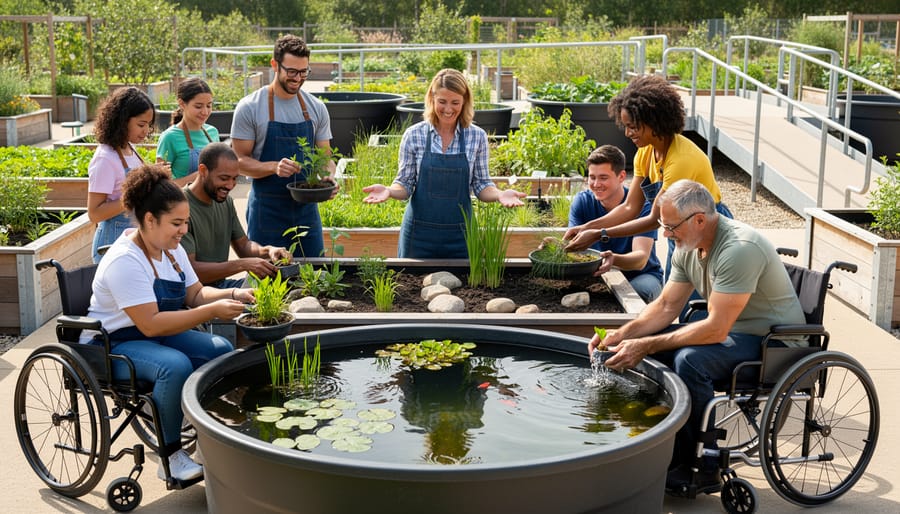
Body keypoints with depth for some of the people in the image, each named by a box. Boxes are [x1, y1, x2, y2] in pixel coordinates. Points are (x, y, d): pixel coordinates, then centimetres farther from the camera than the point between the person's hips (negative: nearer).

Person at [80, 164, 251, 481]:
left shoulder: (172, 250, 3)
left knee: (220, 349, -12)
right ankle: (170, 457, -20)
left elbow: (195, 294, 10)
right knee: (175, 365, -35)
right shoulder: (125, 261, -25)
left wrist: (233, 295, -10)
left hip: (156, 334, 9)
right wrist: (213, 311, -30)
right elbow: (151, 324, -30)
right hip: (112, 346, -8)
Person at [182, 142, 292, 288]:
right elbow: (188, 270, -22)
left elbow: (243, 245, 17)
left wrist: (267, 250, -6)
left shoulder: (226, 201, 9)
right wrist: (242, 265, -27)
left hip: (221, 284, 8)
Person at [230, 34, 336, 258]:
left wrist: (329, 177, -12)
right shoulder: (249, 107, -5)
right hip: (267, 212, -3)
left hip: (307, 209, 4)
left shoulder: (316, 108, 6)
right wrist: (274, 167, -24)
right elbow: (240, 161, -6)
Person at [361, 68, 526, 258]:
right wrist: (388, 191, -19)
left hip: (460, 235, 1)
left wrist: (499, 194, -16)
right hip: (419, 233, 0)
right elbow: (405, 185, 1)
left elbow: (481, 185, 3)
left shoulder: (477, 136, -1)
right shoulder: (414, 135, -3)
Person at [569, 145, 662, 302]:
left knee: (639, 291, -36)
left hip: (642, 275, -2)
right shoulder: (581, 201, -5)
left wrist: (614, 259, -52)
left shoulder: (643, 205, -17)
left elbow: (640, 259, -29)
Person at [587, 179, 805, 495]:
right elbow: (666, 306, 5)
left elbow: (716, 329, -31)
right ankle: (676, 455, 1)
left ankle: (702, 469, -15)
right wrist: (621, 335, -11)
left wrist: (645, 346, -29)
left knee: (690, 359, -32)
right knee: (646, 346, -3)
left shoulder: (739, 249, -28)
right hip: (732, 330, 9)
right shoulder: (688, 247, 0)